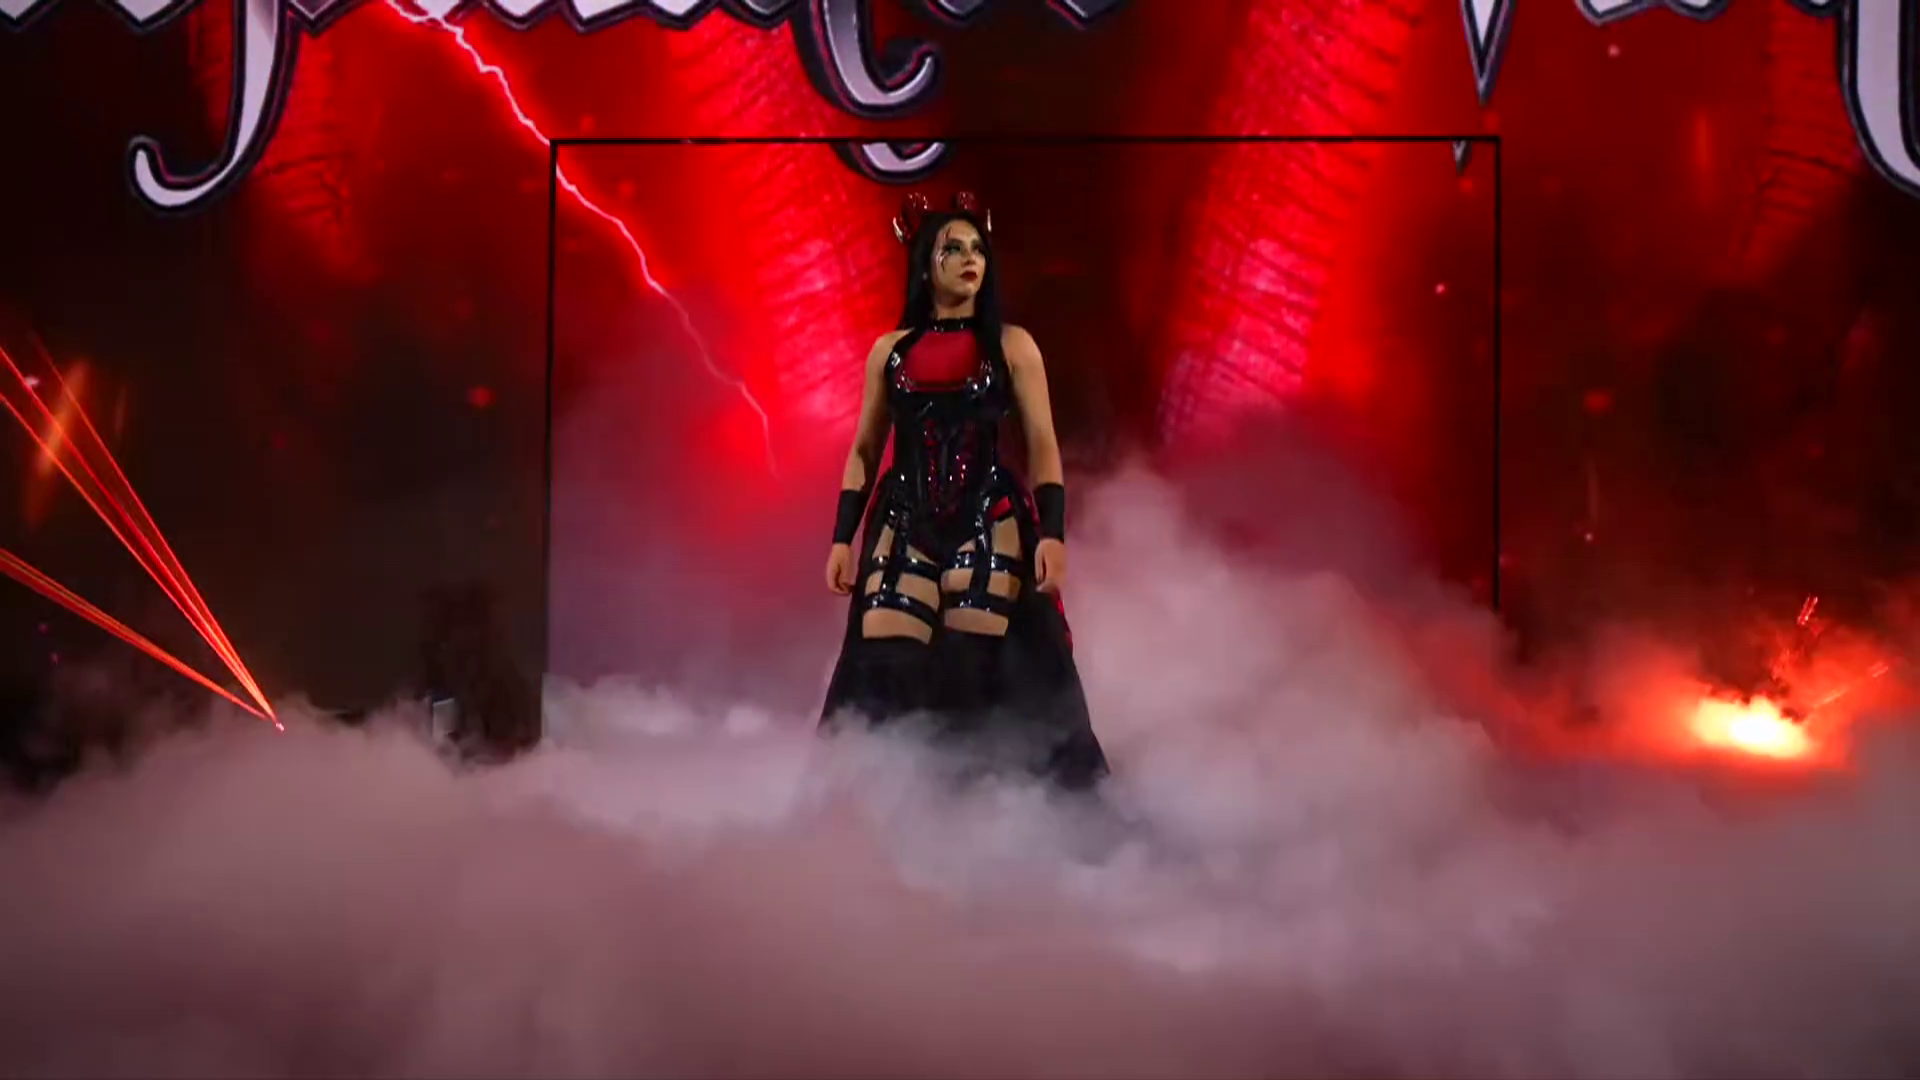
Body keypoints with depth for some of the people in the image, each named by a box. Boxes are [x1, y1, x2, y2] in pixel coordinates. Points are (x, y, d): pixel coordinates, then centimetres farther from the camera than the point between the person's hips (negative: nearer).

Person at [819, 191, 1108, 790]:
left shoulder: (1011, 345, 4)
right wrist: (842, 539, 7)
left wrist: (1052, 533, -10)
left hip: (990, 524, -2)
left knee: (984, 672, -8)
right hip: (904, 526, 2)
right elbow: (863, 452, 14)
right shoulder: (889, 351, 10)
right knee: (887, 670, -6)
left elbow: (1043, 447, 1)